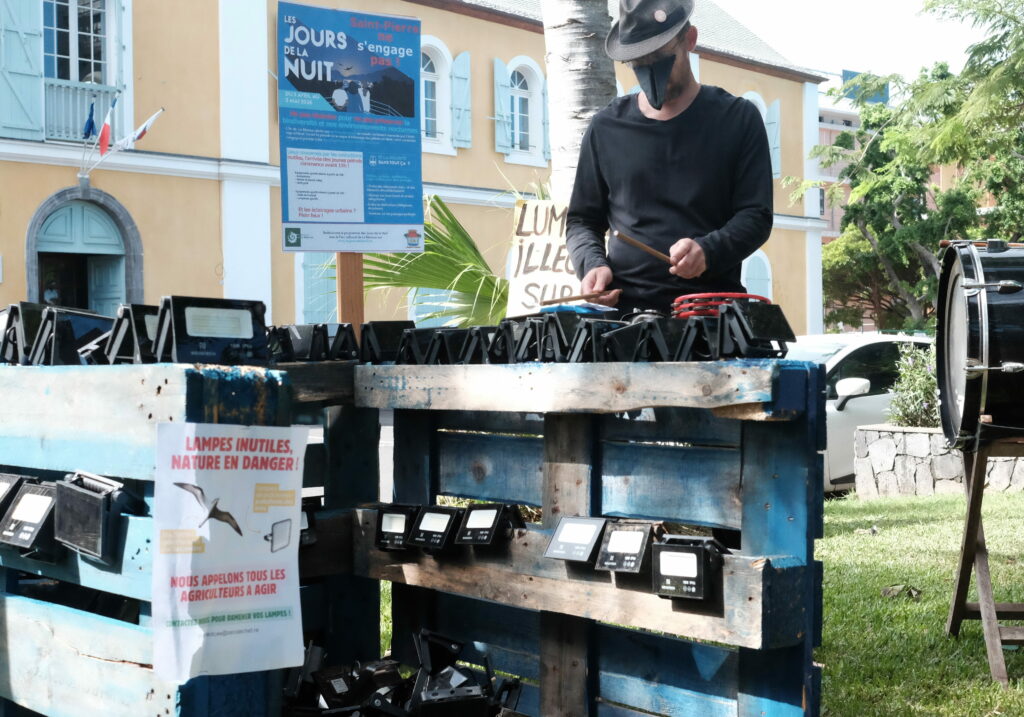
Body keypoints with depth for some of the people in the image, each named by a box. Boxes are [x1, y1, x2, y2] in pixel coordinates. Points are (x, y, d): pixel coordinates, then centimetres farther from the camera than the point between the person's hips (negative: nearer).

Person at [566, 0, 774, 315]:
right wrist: (592, 263, -3)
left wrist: (708, 251, -17)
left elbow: (756, 216, 2)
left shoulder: (738, 120, 7)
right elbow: (581, 221, 18)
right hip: (625, 309, 1)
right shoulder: (607, 128, 12)